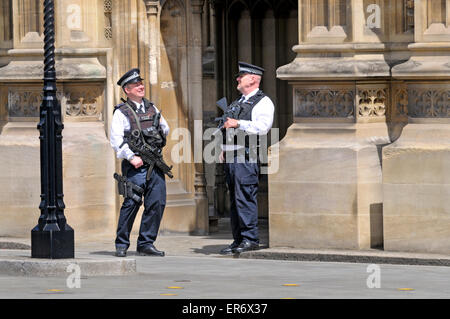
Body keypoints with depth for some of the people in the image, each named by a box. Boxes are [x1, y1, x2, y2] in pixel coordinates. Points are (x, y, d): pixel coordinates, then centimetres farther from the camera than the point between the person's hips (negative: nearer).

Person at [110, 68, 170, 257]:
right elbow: (116, 140, -9)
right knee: (132, 203, -9)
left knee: (157, 203, 0)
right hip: (135, 165, -5)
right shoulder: (121, 112, 0)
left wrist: (161, 130, 3)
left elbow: (165, 128, 26)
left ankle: (146, 244, 8)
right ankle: (121, 244, 3)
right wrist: (131, 157, -18)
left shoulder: (151, 108, 18)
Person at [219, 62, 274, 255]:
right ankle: (238, 240, 11)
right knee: (234, 199, 8)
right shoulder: (238, 102, 25)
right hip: (231, 157, 9)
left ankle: (250, 239, -11)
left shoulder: (263, 102, -2)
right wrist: (224, 149, 18)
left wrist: (238, 123, -18)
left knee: (245, 197, -13)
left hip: (246, 157, -9)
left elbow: (262, 127, -17)